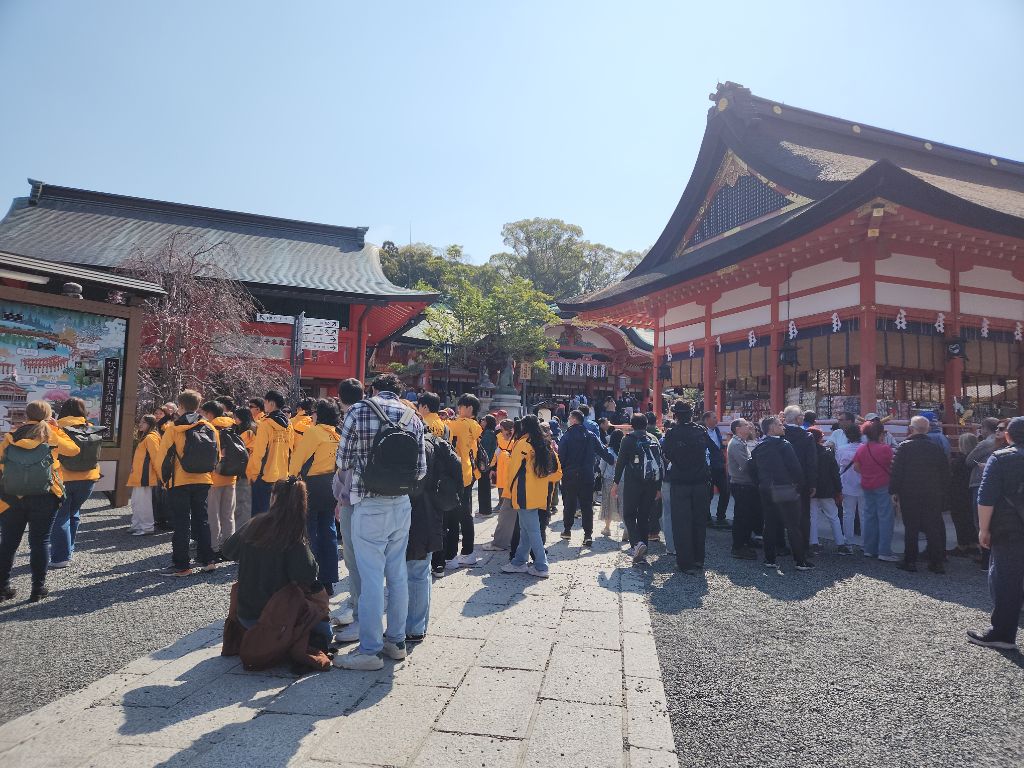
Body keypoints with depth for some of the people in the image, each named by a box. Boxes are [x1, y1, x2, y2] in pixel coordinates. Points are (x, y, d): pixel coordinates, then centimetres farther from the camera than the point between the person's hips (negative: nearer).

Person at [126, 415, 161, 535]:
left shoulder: (151, 437, -13)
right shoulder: (144, 437, 20)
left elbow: (155, 457, -17)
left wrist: (159, 475, -17)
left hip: (144, 477, -11)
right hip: (138, 476, 11)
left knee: (143, 502, -6)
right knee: (136, 502, 15)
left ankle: (147, 527, 0)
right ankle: (137, 526, 23)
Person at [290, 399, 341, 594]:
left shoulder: (314, 431, -10)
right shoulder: (337, 434, 9)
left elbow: (299, 457, -8)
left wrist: (292, 476, 2)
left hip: (313, 484, -6)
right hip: (331, 484, 6)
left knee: (309, 530, 2)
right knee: (328, 530, 10)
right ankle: (328, 581, 15)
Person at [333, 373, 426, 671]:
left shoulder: (359, 410, -6)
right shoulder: (412, 417, 5)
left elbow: (343, 460, -2)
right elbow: (420, 470, 4)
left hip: (369, 506, -4)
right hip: (402, 504, 5)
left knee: (371, 576, 1)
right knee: (397, 573, 14)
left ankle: (369, 650, 10)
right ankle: (396, 640, 26)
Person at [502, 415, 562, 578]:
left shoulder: (523, 444, -10)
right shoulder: (547, 445, 10)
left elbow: (513, 468, -9)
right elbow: (557, 472, 11)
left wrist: (511, 489, 4)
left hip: (526, 495, -7)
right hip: (541, 495, 7)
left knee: (532, 530, -1)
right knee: (526, 529, 16)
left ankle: (541, 567, 1)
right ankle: (519, 562, 24)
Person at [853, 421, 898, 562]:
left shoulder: (861, 448, 0)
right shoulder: (885, 449, -15)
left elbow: (856, 467, 3)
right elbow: (892, 466, -7)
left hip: (867, 486, 6)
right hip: (883, 486, -6)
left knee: (869, 516, 13)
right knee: (885, 518, -1)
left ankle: (869, 549, 18)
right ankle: (884, 552, -2)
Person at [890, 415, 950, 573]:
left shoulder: (904, 446, -9)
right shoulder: (937, 447, 2)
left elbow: (896, 470, -10)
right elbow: (945, 473, 8)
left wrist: (894, 491, -2)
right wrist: (944, 494, 15)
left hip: (909, 495, -3)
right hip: (933, 495, 3)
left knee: (911, 529, 4)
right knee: (934, 528, 9)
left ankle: (910, 561, 8)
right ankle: (936, 562, 13)